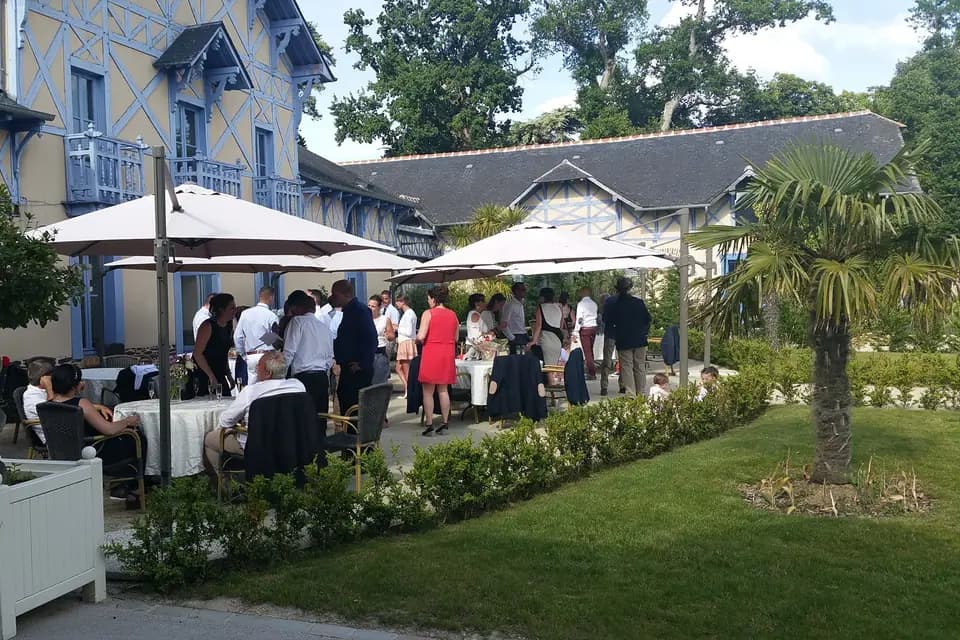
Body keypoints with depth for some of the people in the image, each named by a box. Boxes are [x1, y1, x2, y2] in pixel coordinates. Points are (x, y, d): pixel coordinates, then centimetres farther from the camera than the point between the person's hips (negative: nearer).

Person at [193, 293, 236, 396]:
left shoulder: (227, 326, 10)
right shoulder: (208, 326, -13)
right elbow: (197, 353, -17)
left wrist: (228, 375, 15)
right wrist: (211, 376, -19)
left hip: (220, 376, 8)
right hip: (203, 377, -8)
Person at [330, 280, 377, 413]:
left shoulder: (360, 311, -13)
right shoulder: (348, 311, 16)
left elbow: (371, 340, -20)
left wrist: (361, 364, -20)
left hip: (358, 371, -10)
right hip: (348, 370, 10)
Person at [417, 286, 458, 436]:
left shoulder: (428, 313, -10)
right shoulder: (453, 314, 7)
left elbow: (421, 336, -16)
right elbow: (456, 337, 12)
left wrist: (417, 338, 5)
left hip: (431, 353, -5)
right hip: (448, 354, 5)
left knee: (428, 391, 2)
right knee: (443, 390, 14)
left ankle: (429, 424, 0)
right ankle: (445, 422, 14)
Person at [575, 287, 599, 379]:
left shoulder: (581, 303, -9)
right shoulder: (594, 304, 10)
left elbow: (579, 318, -12)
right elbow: (596, 317, 10)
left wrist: (576, 330, -9)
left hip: (585, 328, -6)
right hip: (594, 327, 6)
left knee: (587, 351, -3)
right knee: (590, 350, 15)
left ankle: (592, 373, -7)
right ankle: (591, 371, 20)